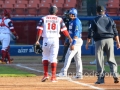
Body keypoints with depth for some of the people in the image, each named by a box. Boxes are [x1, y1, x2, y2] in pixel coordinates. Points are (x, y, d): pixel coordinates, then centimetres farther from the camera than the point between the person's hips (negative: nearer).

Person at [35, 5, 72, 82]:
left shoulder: (43, 19, 3)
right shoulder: (59, 20, 3)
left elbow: (40, 30, -5)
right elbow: (64, 30, 4)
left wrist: (37, 40, -6)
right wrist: (70, 38, 15)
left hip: (46, 40, 0)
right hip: (55, 39, 0)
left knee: (45, 57, 13)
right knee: (53, 58, 2)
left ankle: (46, 75, 4)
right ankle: (53, 77, -1)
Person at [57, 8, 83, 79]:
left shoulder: (77, 22, -14)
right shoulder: (72, 22, 17)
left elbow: (76, 33, -21)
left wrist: (73, 44, -26)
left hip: (76, 40, -10)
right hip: (74, 41, 10)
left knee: (69, 56, -14)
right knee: (77, 58, 9)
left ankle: (64, 72, -18)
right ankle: (79, 74, 11)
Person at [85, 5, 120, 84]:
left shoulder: (95, 20, 1)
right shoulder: (110, 19, 10)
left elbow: (91, 33, -3)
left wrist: (87, 43, 1)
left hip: (99, 41, -3)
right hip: (110, 40, 3)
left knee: (100, 60, 2)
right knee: (111, 59, 7)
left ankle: (101, 78, 0)